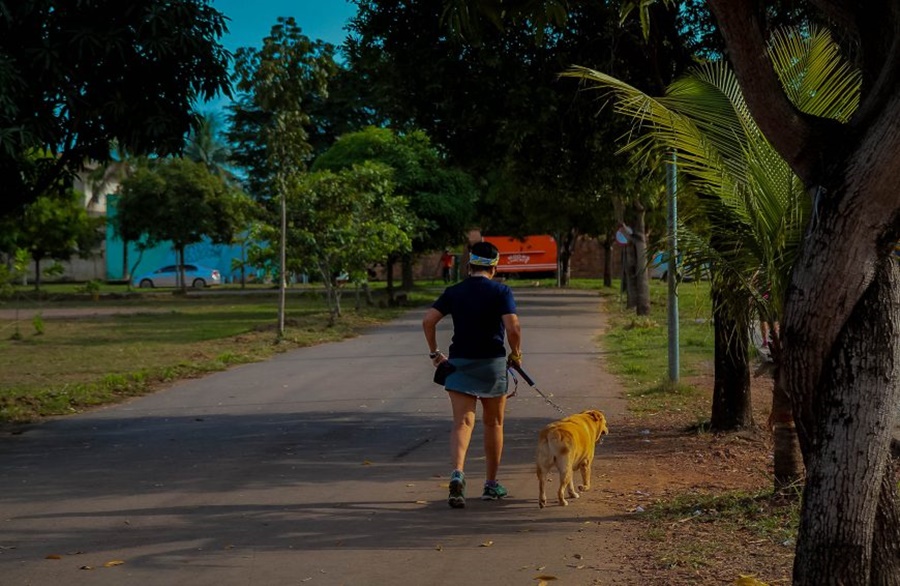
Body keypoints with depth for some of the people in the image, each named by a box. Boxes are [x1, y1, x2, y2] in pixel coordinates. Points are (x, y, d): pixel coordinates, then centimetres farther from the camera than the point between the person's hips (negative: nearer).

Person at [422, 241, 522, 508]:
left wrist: (434, 352, 6)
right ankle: (491, 484, 21)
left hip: (459, 361, 1)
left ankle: (457, 473, -29)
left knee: (462, 422, -4)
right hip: (493, 362, -1)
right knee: (493, 424, 13)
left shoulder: (454, 292, 5)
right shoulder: (501, 291, -3)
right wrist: (516, 354, 1)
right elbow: (513, 328, -15)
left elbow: (428, 320, -4)